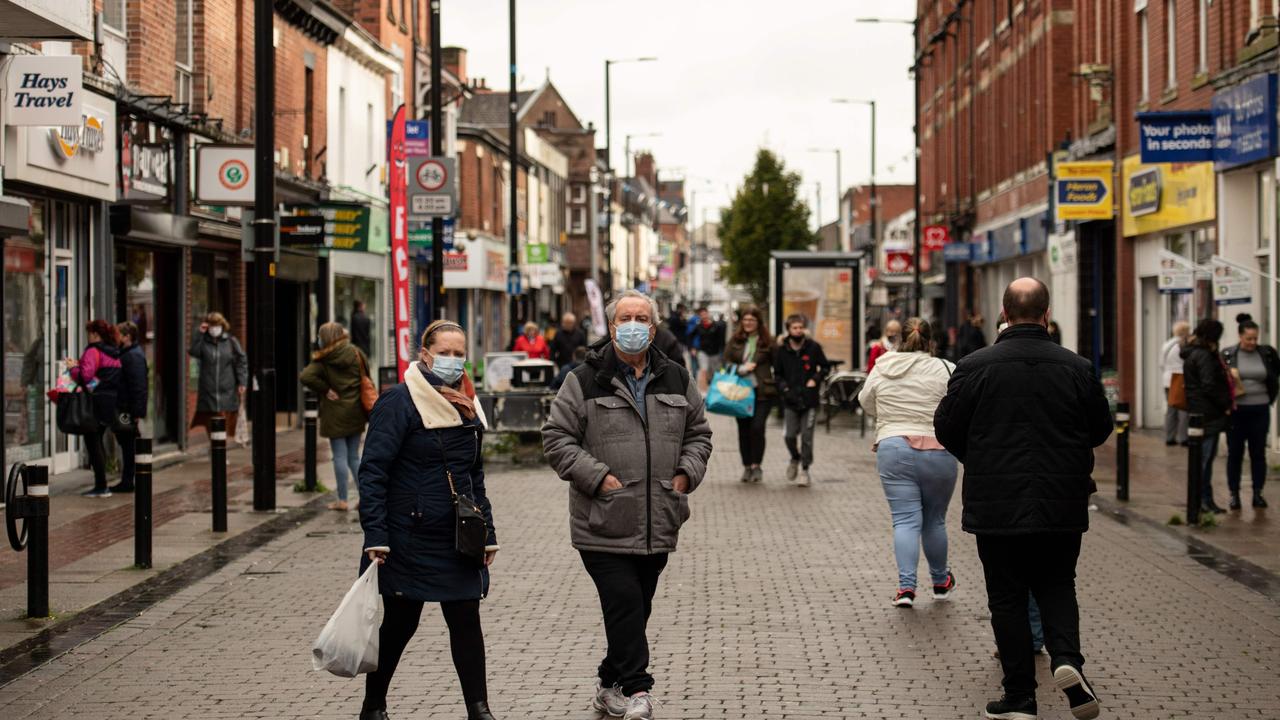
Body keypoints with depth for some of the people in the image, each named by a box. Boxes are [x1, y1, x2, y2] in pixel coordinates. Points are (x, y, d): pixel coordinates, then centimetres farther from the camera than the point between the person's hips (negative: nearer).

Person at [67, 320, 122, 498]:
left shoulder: (93, 351, -11)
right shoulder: (114, 354, 15)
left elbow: (85, 376, -22)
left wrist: (73, 367, -2)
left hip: (96, 402, -9)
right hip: (111, 401, 9)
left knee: (92, 443, -3)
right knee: (98, 441, 17)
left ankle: (101, 486, -4)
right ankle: (102, 485, 18)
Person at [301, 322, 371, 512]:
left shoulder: (324, 360, -10)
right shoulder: (356, 354, 3)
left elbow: (305, 376, -24)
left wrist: (324, 390, -12)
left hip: (335, 414, -4)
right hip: (355, 413, 4)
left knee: (340, 457, 1)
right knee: (354, 457, 14)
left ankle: (342, 500, 3)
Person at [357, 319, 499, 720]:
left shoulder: (468, 406, 11)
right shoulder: (400, 403, -10)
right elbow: (372, 472, -13)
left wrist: (487, 534, 15)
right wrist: (375, 536, -20)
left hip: (459, 538, 6)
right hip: (409, 538, -5)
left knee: (466, 621, 2)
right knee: (400, 623, 5)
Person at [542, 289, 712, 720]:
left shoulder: (675, 379, 11)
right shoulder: (585, 381, -3)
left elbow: (698, 432, 21)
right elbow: (557, 438, -4)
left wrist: (688, 472, 4)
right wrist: (596, 476, -13)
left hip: (657, 524, 5)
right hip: (604, 525, -5)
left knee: (636, 608, 12)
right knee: (625, 604, -12)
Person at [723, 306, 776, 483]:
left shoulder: (767, 341, 0)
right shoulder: (735, 340, 7)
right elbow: (726, 362, 6)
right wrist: (742, 368, -10)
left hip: (762, 392, -3)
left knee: (757, 427, -12)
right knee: (743, 429, 7)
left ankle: (756, 466, 0)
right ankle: (747, 466, 17)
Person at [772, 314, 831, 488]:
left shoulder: (813, 347, -1)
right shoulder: (781, 350, 3)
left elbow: (825, 367, 9)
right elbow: (777, 374, 10)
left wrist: (816, 379, -7)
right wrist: (784, 389, -6)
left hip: (810, 399, -1)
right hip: (790, 400, 1)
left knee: (807, 437, 0)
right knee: (789, 435, -4)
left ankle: (804, 470, 11)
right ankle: (795, 458, 27)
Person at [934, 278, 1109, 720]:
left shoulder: (975, 367, -7)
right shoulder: (1077, 368, -2)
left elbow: (946, 429, -2)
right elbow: (1100, 430, 7)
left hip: (997, 505, -1)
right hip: (1063, 505, 1)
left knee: (1007, 597, 7)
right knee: (1057, 585, 17)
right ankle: (1066, 657, -9)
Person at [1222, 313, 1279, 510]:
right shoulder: (1227, 355, -4)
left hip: (1260, 410, 1)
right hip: (1236, 410, -1)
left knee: (1258, 453, 7)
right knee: (1234, 453, 4)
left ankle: (1258, 493, 15)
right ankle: (1234, 494, 10)